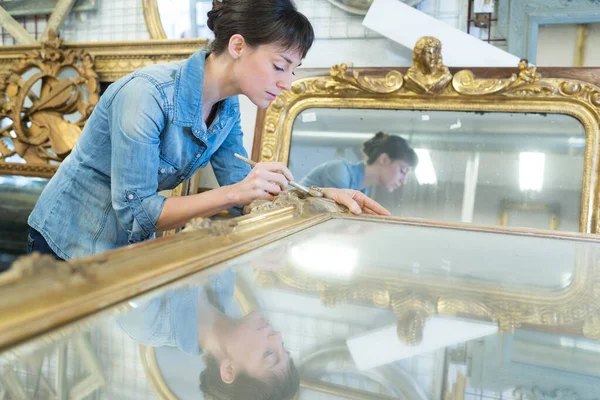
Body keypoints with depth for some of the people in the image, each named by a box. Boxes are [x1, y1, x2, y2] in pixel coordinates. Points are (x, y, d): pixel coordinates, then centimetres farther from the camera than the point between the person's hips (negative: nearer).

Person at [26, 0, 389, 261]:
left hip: (129, 247, 6)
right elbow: (135, 211, -30)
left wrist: (324, 194, -19)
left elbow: (245, 194, -6)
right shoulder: (147, 94, -30)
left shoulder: (227, 109, -7)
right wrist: (233, 193, -39)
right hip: (71, 245, -6)